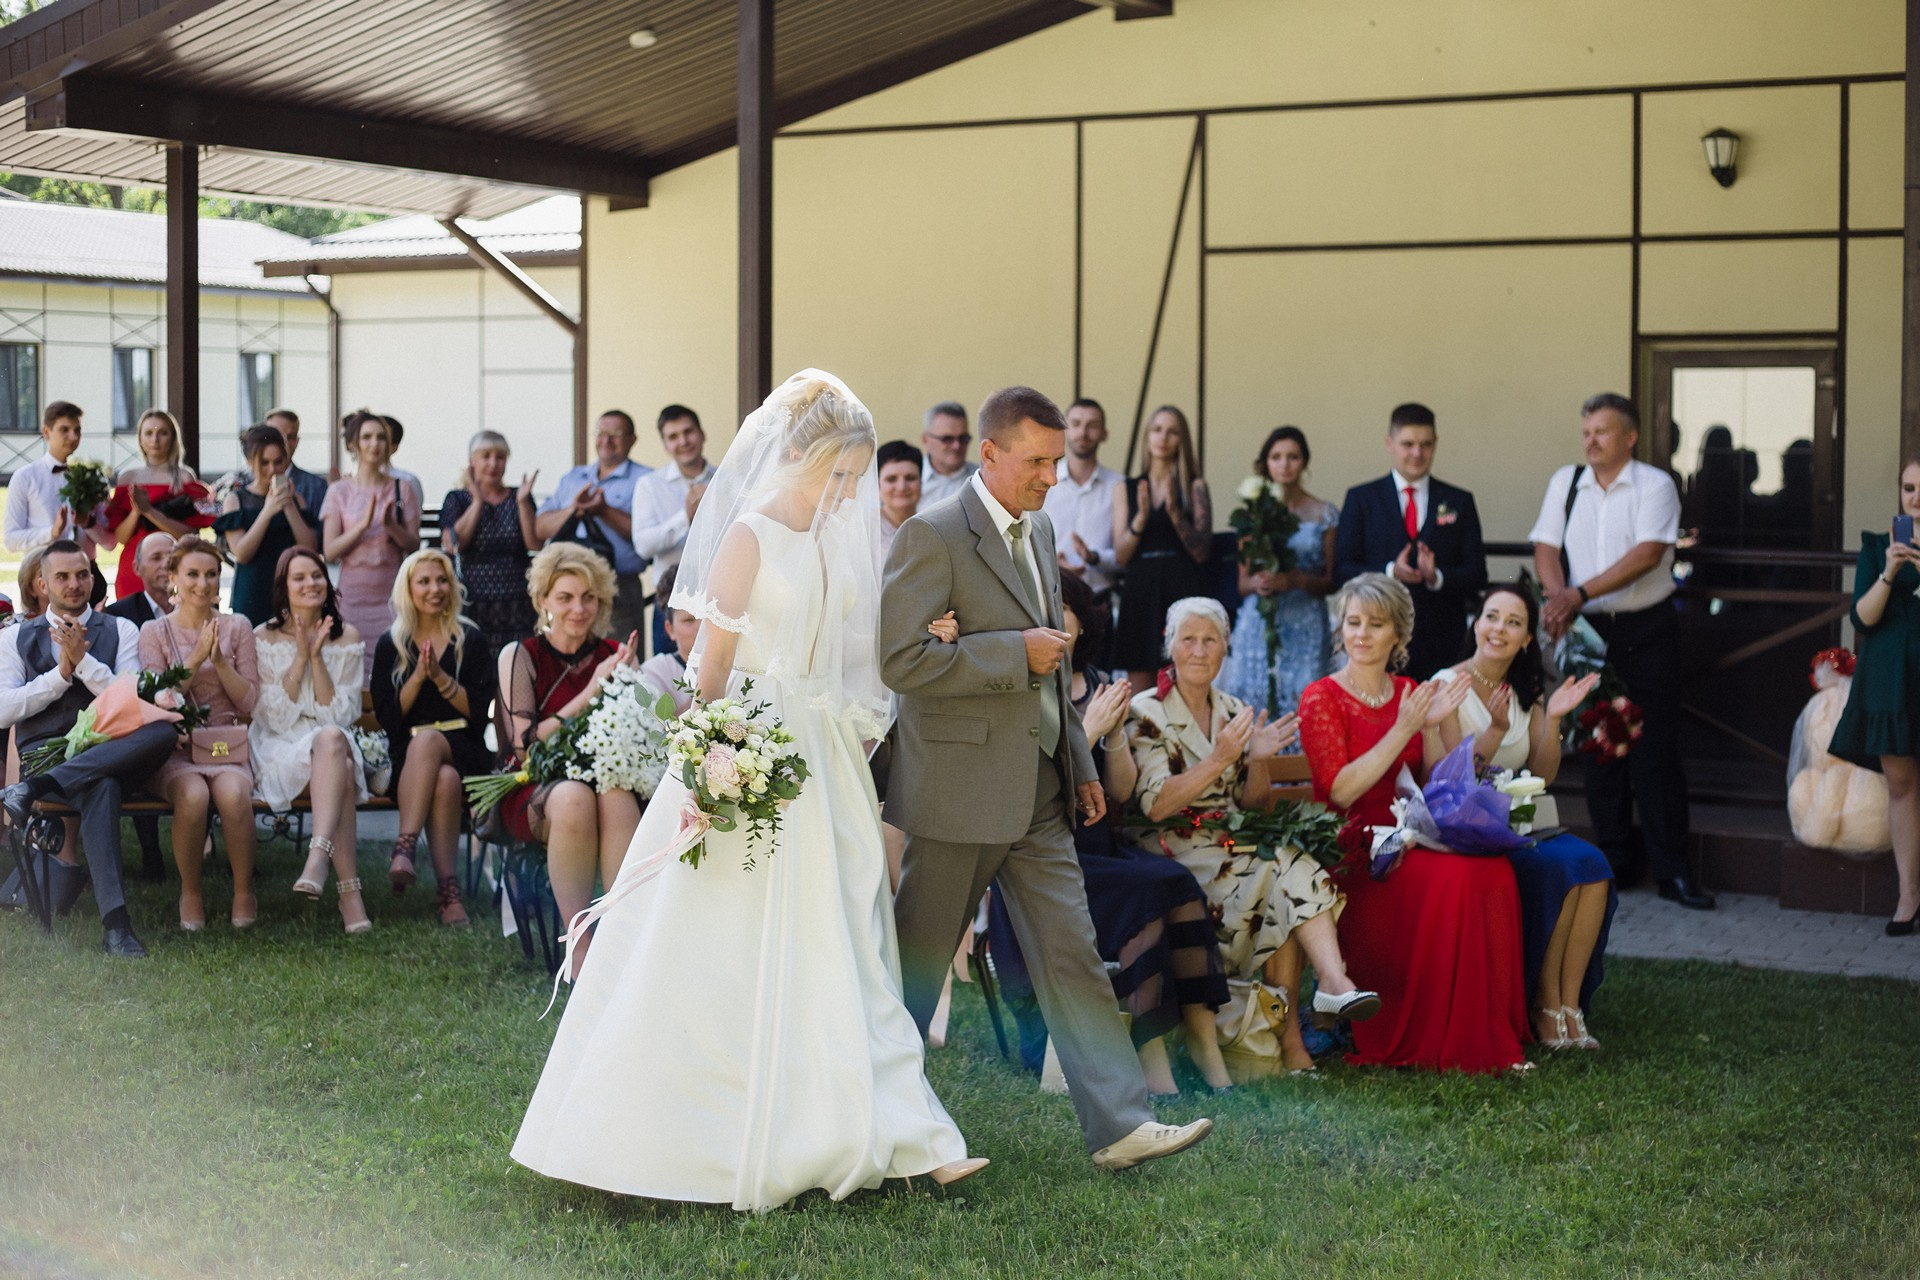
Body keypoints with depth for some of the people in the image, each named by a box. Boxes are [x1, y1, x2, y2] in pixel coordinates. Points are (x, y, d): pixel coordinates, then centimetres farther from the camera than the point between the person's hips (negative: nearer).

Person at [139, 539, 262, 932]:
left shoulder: (236, 628, 11)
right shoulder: (155, 632, 9)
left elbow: (248, 701, 6)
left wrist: (219, 659, -9)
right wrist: (196, 658, -11)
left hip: (228, 745, 1)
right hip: (176, 748, -1)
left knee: (233, 793, -34)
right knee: (192, 795, -35)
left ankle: (244, 892, -14)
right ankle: (190, 892, -13)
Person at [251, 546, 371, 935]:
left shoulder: (347, 638, 7)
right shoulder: (264, 638, 4)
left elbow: (339, 715, -2)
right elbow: (276, 717, -5)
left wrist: (317, 656, -10)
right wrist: (300, 658, -12)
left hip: (334, 746, 2)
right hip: (280, 752, -2)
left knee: (331, 739, -38)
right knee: (339, 772, -36)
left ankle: (319, 857, -51)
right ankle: (349, 891, -42)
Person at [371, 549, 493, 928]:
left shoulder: (471, 640, 9)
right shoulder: (390, 644, 11)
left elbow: (479, 710, 0)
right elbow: (387, 716, 2)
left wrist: (440, 677, -13)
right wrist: (418, 675, -11)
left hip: (463, 750, 0)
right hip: (409, 754, 0)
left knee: (427, 740, -37)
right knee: (444, 780, -37)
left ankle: (404, 849, -45)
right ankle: (447, 888, -43)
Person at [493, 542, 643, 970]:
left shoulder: (614, 655, 9)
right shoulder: (520, 657, 1)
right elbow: (524, 746, -8)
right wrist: (591, 692, -14)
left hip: (605, 777, 2)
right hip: (531, 793, -2)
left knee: (617, 797, -35)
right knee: (573, 797, -37)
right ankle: (579, 947, -32)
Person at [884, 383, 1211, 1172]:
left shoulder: (1040, 531, 13)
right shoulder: (932, 536, -13)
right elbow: (900, 661, -22)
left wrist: (1080, 763, 19)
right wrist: (1018, 654, -20)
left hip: (1039, 792, 7)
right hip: (958, 790, -7)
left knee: (1073, 956, 2)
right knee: (917, 961, 6)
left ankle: (1119, 1125, 2)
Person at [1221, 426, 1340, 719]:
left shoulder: (1324, 514, 5)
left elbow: (1332, 583, 3)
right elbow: (1242, 583, 13)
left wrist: (1296, 580, -14)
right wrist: (1256, 583, -9)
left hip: (1306, 627, -2)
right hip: (1257, 626, 2)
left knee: (1302, 704, -10)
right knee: (1250, 705, -5)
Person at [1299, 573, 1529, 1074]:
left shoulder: (1410, 696, 15)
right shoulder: (1322, 699, 0)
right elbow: (1340, 790, -13)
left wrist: (1431, 728, -3)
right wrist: (1402, 731, -15)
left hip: (1409, 841, 5)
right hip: (1352, 853, -5)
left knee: (1494, 869, -25)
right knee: (1451, 876, -32)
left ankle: (1490, 1035, -19)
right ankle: (1434, 1042, -21)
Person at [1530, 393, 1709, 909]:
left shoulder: (1655, 485, -5)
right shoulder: (1565, 483, 8)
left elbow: (1647, 554, -16)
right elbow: (1546, 550, 3)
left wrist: (1581, 592, -23)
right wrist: (1558, 601, -16)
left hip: (1647, 631, -3)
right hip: (1587, 631, 4)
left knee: (1656, 750, -5)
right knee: (1599, 747, 7)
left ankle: (1671, 871, -1)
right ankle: (1616, 862, 17)